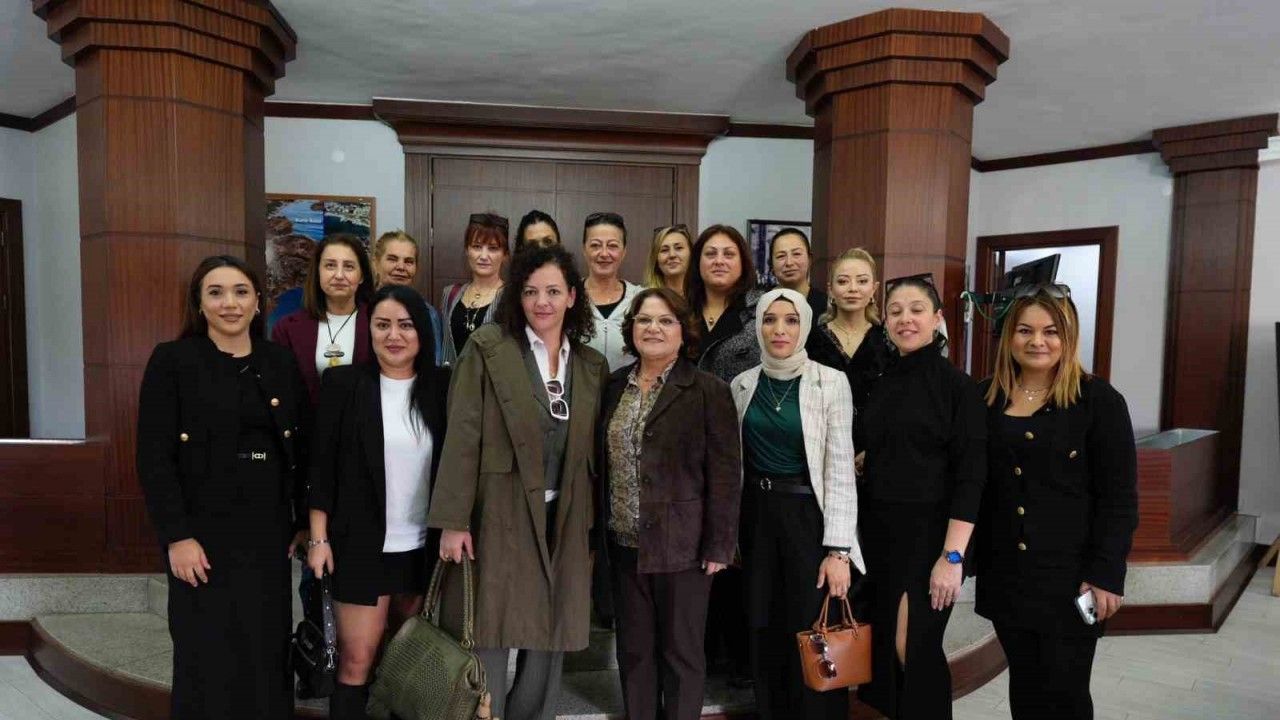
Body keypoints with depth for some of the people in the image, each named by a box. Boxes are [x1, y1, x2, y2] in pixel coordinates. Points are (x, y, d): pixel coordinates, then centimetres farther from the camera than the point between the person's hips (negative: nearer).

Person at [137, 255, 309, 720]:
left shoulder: (281, 364, 6)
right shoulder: (172, 360, -4)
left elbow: (302, 450, 9)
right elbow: (153, 457, -8)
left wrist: (306, 521, 6)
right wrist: (177, 536, -14)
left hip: (268, 532, 3)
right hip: (204, 533, -3)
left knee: (267, 653, 10)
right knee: (210, 657, 6)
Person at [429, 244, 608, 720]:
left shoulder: (592, 366, 7)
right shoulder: (488, 348, -5)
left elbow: (591, 451, 9)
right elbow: (462, 436, -9)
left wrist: (590, 527, 8)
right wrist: (454, 520, -13)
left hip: (563, 524, 4)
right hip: (498, 518, -4)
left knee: (549, 647, 13)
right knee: (489, 643, 5)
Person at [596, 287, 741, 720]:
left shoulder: (708, 391, -8)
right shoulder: (614, 387, 7)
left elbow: (724, 474, -10)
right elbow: (601, 465, 11)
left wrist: (718, 546, -12)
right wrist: (597, 534, 10)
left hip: (681, 544, -5)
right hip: (623, 545, 5)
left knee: (682, 652, 10)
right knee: (633, 650, 16)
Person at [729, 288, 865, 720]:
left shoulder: (830, 383, -9)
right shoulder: (743, 385, 3)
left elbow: (840, 470, -10)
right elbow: (735, 462, 9)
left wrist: (838, 549, -14)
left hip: (808, 518, -4)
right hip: (756, 518, 4)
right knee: (764, 638, 14)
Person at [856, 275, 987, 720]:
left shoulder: (957, 386, -9)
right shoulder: (881, 386, 7)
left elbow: (970, 477, -13)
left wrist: (952, 556, -18)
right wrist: (863, 533, 7)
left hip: (929, 533, -5)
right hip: (880, 532, 6)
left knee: (913, 647, -2)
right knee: (885, 645, 11)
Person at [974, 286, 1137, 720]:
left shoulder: (1099, 400, -7)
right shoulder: (987, 398, 5)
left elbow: (1119, 498, -8)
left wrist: (1105, 575, -12)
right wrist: (969, 556, 7)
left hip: (1070, 574, -3)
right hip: (1005, 572, 4)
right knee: (1024, 685, 16)